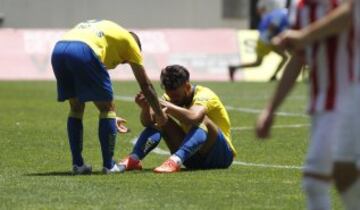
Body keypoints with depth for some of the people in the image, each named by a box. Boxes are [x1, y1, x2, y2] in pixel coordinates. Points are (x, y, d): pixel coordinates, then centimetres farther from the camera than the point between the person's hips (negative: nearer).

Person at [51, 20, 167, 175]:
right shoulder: (128, 40, 25)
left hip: (58, 51, 6)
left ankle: (77, 164, 19)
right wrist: (160, 115, 41)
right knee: (107, 108, 10)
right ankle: (108, 165, 11)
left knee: (76, 107, 23)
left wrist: (111, 117, 48)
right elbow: (146, 86, 29)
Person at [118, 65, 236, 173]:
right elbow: (147, 122, -14)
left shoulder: (204, 95, -20)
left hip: (222, 154, -6)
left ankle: (175, 161, -51)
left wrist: (167, 106, -48)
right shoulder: (172, 97, -2)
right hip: (193, 158, 6)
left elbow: (194, 117, -43)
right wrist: (145, 108, -33)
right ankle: (133, 159, -24)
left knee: (201, 120, -34)